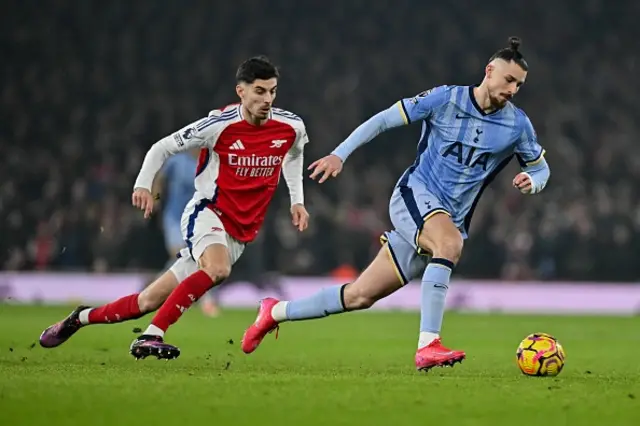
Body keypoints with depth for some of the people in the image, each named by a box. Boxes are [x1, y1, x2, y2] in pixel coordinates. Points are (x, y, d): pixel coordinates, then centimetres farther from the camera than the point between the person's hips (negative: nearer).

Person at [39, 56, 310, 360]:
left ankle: (81, 318, 26)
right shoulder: (219, 125, -15)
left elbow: (293, 156, 22)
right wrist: (143, 184, -18)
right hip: (207, 213, -4)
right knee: (218, 269, -38)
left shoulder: (292, 127, -4)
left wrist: (297, 201, 13)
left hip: (241, 232, 4)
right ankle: (150, 337, -31)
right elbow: (162, 148, -4)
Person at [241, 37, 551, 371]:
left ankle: (276, 312, 22)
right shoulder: (445, 99, -7)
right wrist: (340, 154, -9)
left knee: (360, 297, 3)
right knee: (450, 241, -39)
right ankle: (428, 346, -42)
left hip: (451, 220, 4)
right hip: (415, 194, -4)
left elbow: (541, 168, 14)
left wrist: (531, 180, -11)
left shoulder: (517, 124, 1)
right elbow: (383, 120, -1)